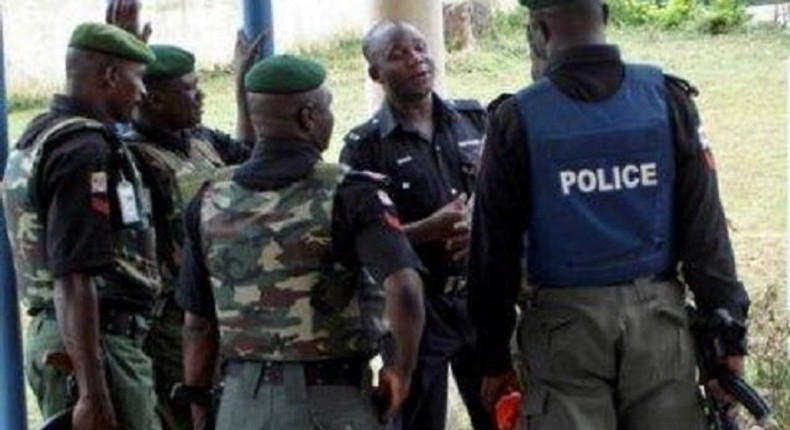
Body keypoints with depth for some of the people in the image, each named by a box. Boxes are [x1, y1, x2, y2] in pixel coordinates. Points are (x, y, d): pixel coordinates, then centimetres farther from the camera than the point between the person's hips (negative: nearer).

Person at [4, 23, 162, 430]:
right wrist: (92, 393, -25)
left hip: (49, 334, 10)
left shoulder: (37, 135, 12)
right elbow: (73, 278, -23)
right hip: (92, 340, -10)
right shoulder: (85, 150, -17)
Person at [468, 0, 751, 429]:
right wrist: (728, 332, 4)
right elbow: (705, 225, -2)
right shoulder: (667, 97, -2)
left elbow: (495, 249, -1)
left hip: (565, 326, -1)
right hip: (658, 318, 2)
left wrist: (494, 356, 8)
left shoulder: (517, 120, -6)